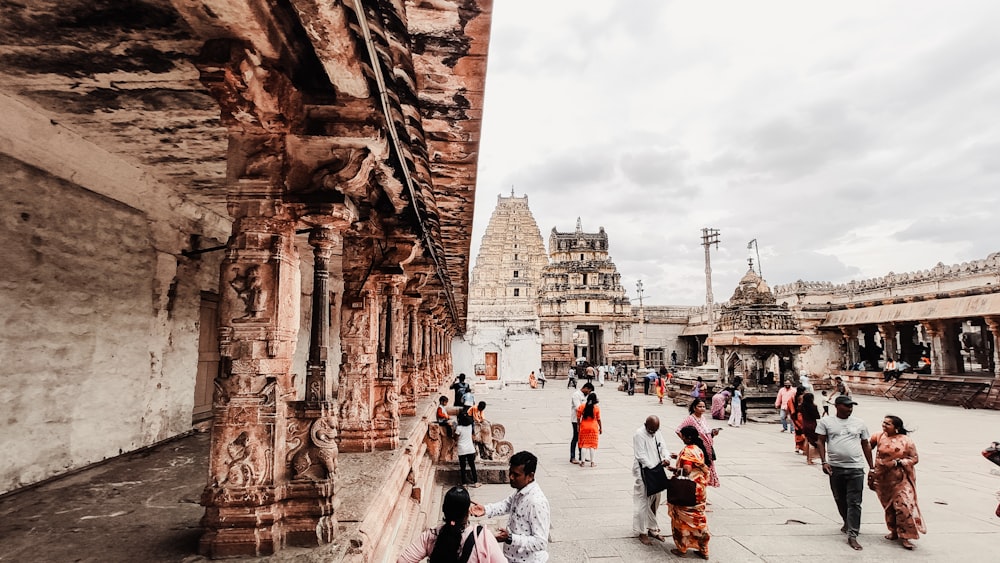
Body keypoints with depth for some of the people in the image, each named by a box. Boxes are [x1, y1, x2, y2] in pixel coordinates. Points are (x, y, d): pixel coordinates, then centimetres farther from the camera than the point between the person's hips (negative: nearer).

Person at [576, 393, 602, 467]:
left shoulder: (582, 406, -5)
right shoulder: (597, 408, -8)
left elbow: (578, 418, -2)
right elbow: (598, 419, -4)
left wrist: (578, 426, 8)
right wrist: (600, 428, 7)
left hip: (584, 427, 1)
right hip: (593, 428, -1)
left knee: (584, 444, 8)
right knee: (592, 445, 7)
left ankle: (582, 462, 9)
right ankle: (592, 462, 11)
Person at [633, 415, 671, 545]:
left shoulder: (657, 433, 6)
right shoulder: (639, 434, -17)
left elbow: (662, 448, 10)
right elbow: (641, 456, -18)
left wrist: (666, 458, -11)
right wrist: (653, 468, -21)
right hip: (643, 473, -7)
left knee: (655, 501, 15)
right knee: (643, 503, 0)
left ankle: (652, 528, 29)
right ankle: (642, 532, 11)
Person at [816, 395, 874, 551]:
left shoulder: (859, 423, 8)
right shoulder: (825, 422, 1)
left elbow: (866, 445, 14)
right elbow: (820, 442, 0)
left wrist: (872, 467, 12)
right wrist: (824, 462, -9)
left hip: (856, 468, 0)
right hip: (835, 468, 0)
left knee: (854, 503, -4)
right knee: (840, 500, 15)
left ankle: (852, 535, -1)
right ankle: (847, 523, 39)